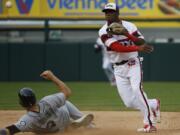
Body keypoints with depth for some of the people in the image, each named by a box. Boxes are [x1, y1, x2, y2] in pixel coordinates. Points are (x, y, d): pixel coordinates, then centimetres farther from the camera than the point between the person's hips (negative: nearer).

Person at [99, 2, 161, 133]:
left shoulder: (129, 26, -4)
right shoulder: (104, 32, -7)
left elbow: (143, 43, -11)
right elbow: (118, 48, -21)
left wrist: (127, 34, -24)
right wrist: (138, 48, -32)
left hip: (133, 64, -2)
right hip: (119, 69, 2)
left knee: (137, 90, -26)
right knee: (129, 102, -1)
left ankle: (150, 123, -24)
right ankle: (153, 104, 27)